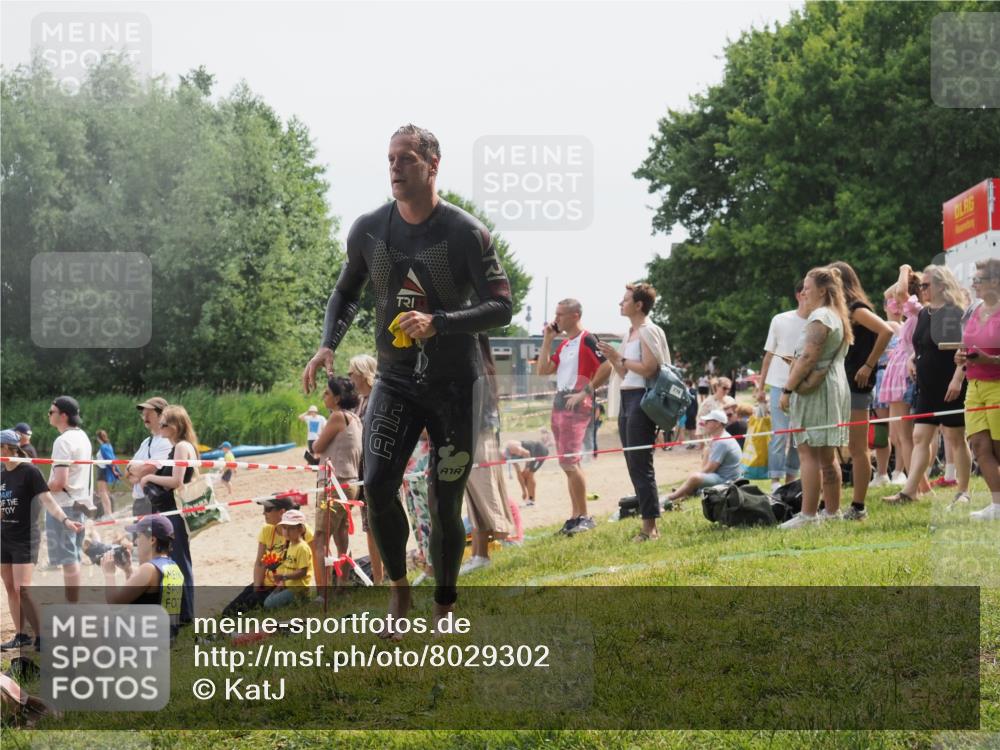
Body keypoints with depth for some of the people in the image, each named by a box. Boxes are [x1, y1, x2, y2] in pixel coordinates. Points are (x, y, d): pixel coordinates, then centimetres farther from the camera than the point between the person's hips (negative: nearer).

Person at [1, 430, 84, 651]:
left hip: (25, 539, -7)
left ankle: (41, 638, -7)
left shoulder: (29, 472, -12)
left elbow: (47, 500, -19)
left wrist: (65, 520, -32)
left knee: (23, 589, -13)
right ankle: (21, 636, 14)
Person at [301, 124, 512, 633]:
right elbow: (346, 292, 16)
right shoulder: (369, 230, 0)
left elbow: (501, 307, -13)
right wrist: (328, 345, -2)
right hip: (395, 380, 3)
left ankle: (445, 607, 20)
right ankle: (398, 588, 10)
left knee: (445, 505, 0)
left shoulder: (466, 233, -12)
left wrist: (438, 323, -28)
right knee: (376, 487, -14)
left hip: (455, 385, -3)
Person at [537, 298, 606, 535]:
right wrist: (547, 340, 12)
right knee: (570, 463, 10)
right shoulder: (564, 344, 17)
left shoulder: (587, 341, -8)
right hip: (559, 405, 9)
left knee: (569, 462, -14)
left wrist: (584, 393, -18)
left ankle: (584, 517, -8)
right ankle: (575, 516, 14)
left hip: (576, 406, -9)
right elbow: (543, 370, 15)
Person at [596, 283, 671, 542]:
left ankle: (649, 526, -9)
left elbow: (649, 369, -18)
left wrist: (620, 358, -11)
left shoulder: (648, 331, -9)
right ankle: (649, 527, 12)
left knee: (641, 465, -10)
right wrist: (612, 358, 6)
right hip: (626, 399, 10)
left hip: (641, 399, -10)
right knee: (633, 465, 9)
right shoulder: (630, 333, 18)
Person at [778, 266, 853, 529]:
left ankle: (808, 514, -14)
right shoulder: (838, 316, 19)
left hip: (814, 390, -10)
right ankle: (832, 510, 17)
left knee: (807, 451, -10)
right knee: (827, 455, 14)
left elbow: (808, 358, -20)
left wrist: (787, 389, -18)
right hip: (836, 387, 10)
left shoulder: (819, 317, -13)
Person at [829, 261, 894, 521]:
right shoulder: (843, 310, 16)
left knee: (857, 448, -5)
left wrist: (868, 366, -20)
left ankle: (858, 508, -3)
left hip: (856, 385, -9)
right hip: (842, 384, 9)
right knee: (853, 448, 10)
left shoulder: (857, 309, -11)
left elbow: (886, 332, -25)